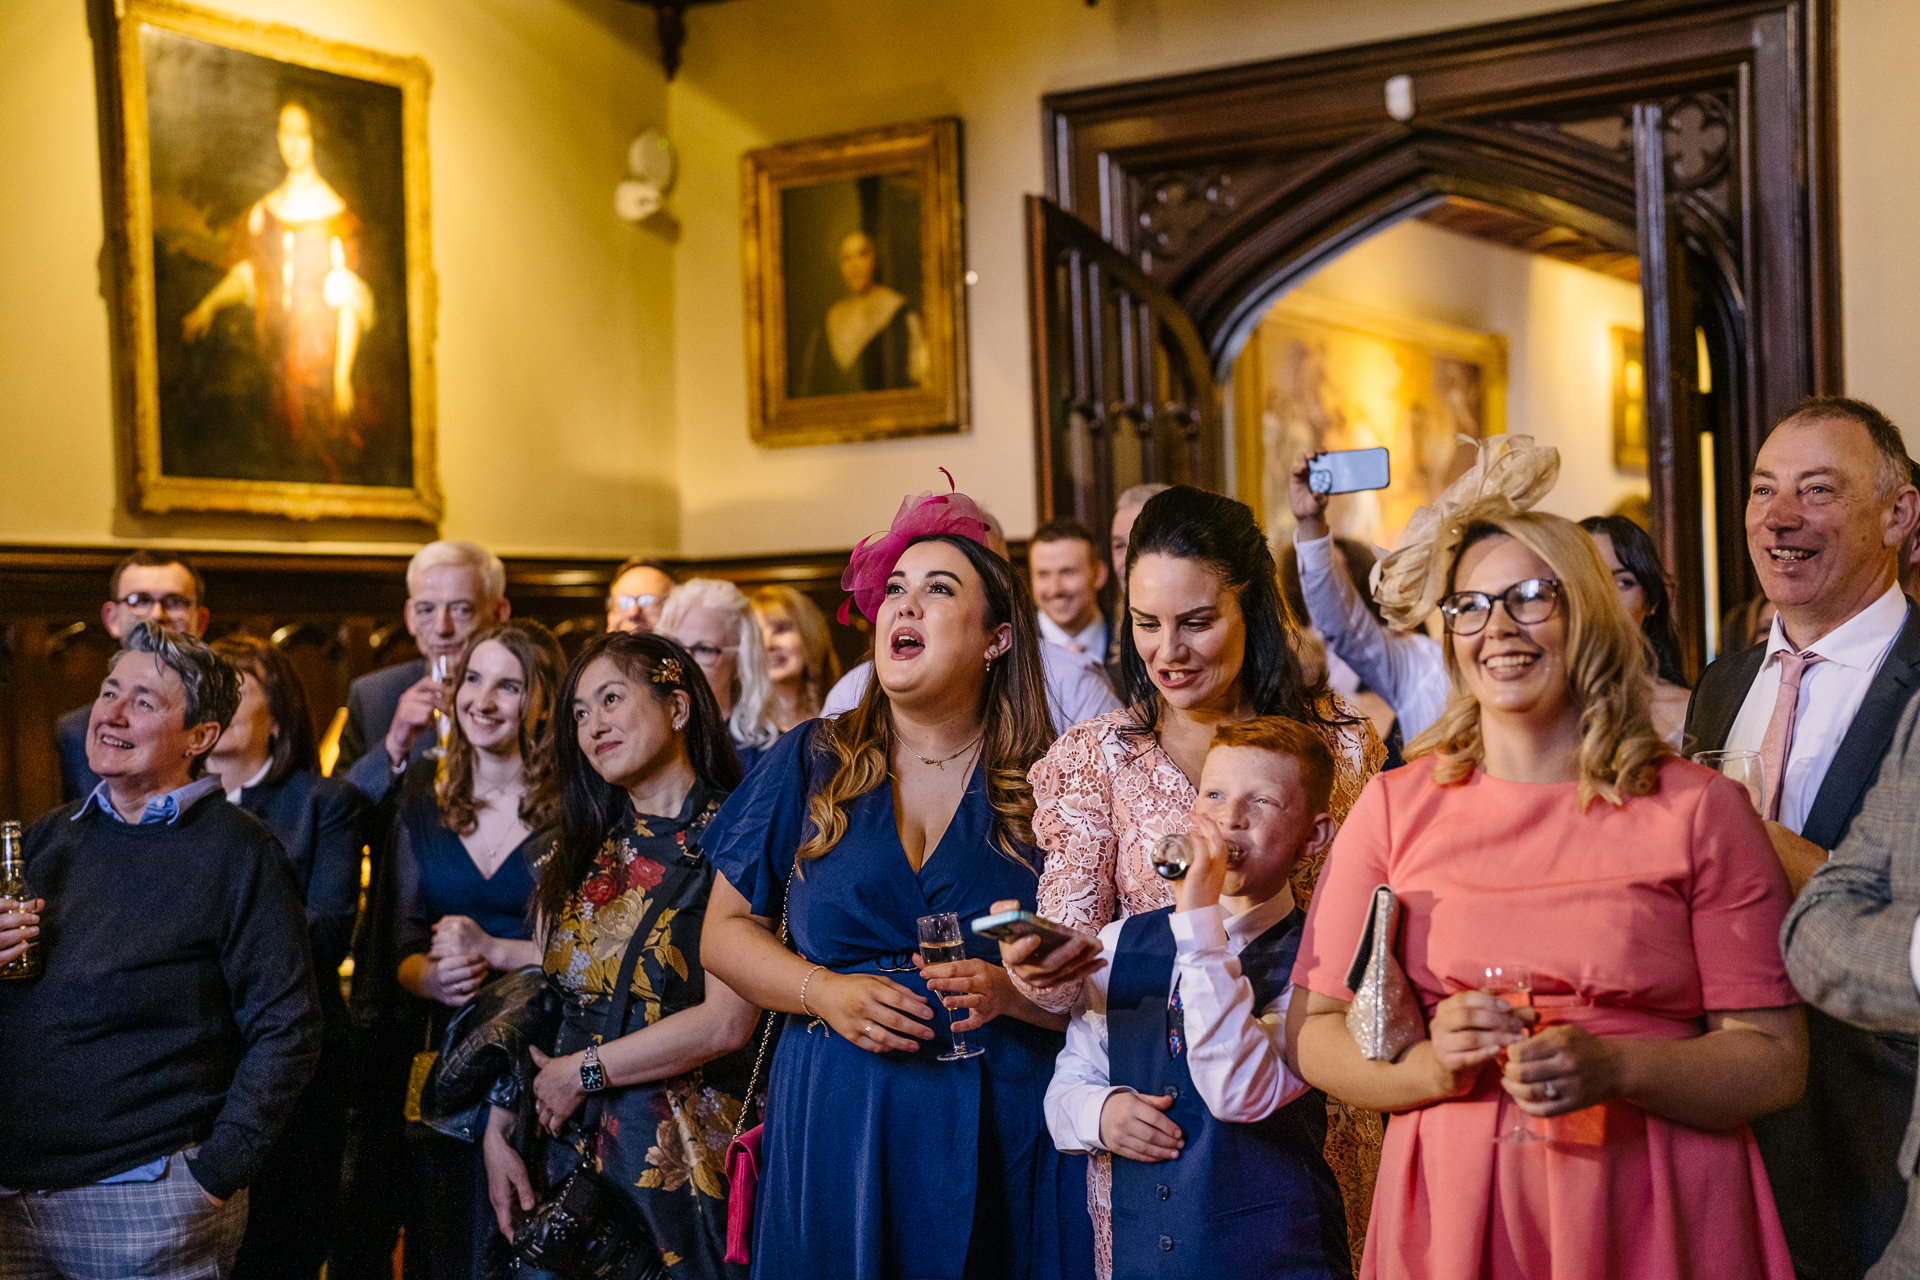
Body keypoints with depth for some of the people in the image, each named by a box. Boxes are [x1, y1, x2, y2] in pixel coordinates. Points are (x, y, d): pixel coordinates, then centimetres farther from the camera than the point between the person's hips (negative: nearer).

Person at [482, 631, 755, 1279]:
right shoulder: (581, 851, 11)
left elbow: (727, 1022, -17)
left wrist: (584, 1071, -9)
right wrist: (498, 1131, -1)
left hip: (683, 1158, -5)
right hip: (569, 1149, 5)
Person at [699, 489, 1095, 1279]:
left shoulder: (1045, 787, 2)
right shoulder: (811, 764, 6)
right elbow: (725, 934, 8)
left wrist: (1007, 992, -19)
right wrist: (824, 991, -8)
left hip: (1003, 1138, -1)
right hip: (835, 1123, 1)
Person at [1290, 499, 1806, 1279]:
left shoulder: (1701, 809, -1)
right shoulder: (1394, 807, 3)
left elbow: (1774, 1059, -3)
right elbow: (1313, 1032, 3)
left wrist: (1614, 1069, -18)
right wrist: (1428, 1064, -15)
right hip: (1449, 1213, 1)